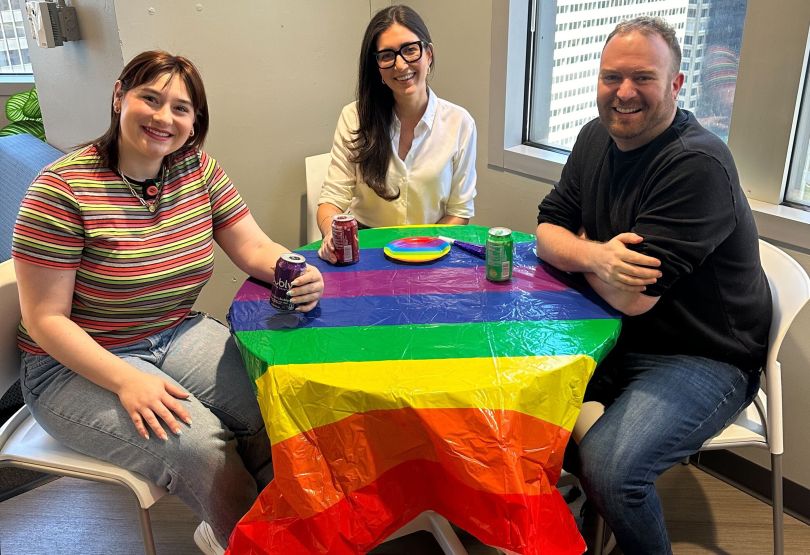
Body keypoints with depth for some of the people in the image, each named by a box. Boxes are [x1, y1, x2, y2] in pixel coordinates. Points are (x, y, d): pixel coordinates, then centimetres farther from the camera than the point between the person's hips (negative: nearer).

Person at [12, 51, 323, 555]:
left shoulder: (199, 170, -1)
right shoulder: (63, 188, -17)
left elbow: (256, 249, -2)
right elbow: (45, 319, -16)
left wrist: (298, 273, -26)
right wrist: (126, 381, -28)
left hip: (179, 334, 5)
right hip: (78, 364, -4)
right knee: (200, 447, -25)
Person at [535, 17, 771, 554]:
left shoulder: (698, 165, -23)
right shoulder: (597, 138, 2)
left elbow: (633, 297, -26)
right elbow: (547, 231, 1)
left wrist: (582, 248, -6)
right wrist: (595, 257, -22)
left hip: (703, 360, -7)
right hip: (617, 336, 8)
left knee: (608, 468, -27)